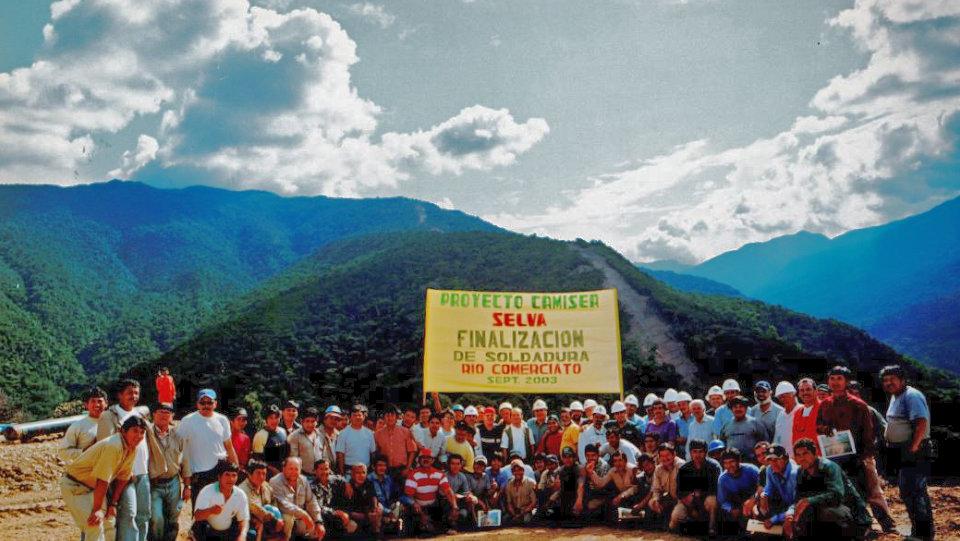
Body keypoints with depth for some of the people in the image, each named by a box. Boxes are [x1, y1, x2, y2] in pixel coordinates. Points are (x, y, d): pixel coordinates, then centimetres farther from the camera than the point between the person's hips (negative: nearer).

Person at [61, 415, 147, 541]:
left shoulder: (132, 449, -4)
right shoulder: (113, 446, -31)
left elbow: (122, 477, 3)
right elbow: (102, 481, -28)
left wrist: (113, 504, 2)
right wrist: (96, 510, -23)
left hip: (92, 487, 9)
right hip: (74, 485, -9)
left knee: (109, 520, 12)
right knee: (94, 525, -16)